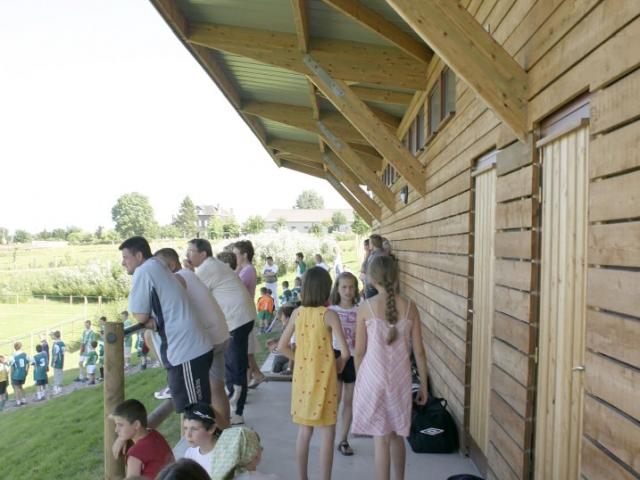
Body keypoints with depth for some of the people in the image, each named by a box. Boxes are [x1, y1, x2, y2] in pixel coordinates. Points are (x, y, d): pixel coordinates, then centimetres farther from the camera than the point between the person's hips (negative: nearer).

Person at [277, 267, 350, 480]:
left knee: (304, 431, 17)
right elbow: (345, 351, -19)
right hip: (323, 379, -4)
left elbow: (282, 346, 2)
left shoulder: (297, 313, -2)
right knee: (327, 434, 8)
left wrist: (301, 359, 10)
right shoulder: (329, 315, -14)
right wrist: (340, 363, 1)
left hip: (302, 377, 5)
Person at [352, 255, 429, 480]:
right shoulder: (409, 307, -4)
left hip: (374, 377, -3)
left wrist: (359, 379, 11)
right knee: (397, 434, 23)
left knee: (381, 438, 7)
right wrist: (423, 385, 10)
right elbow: (419, 351, 0)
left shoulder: (366, 307, -11)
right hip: (400, 379, 3)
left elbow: (359, 352, -5)